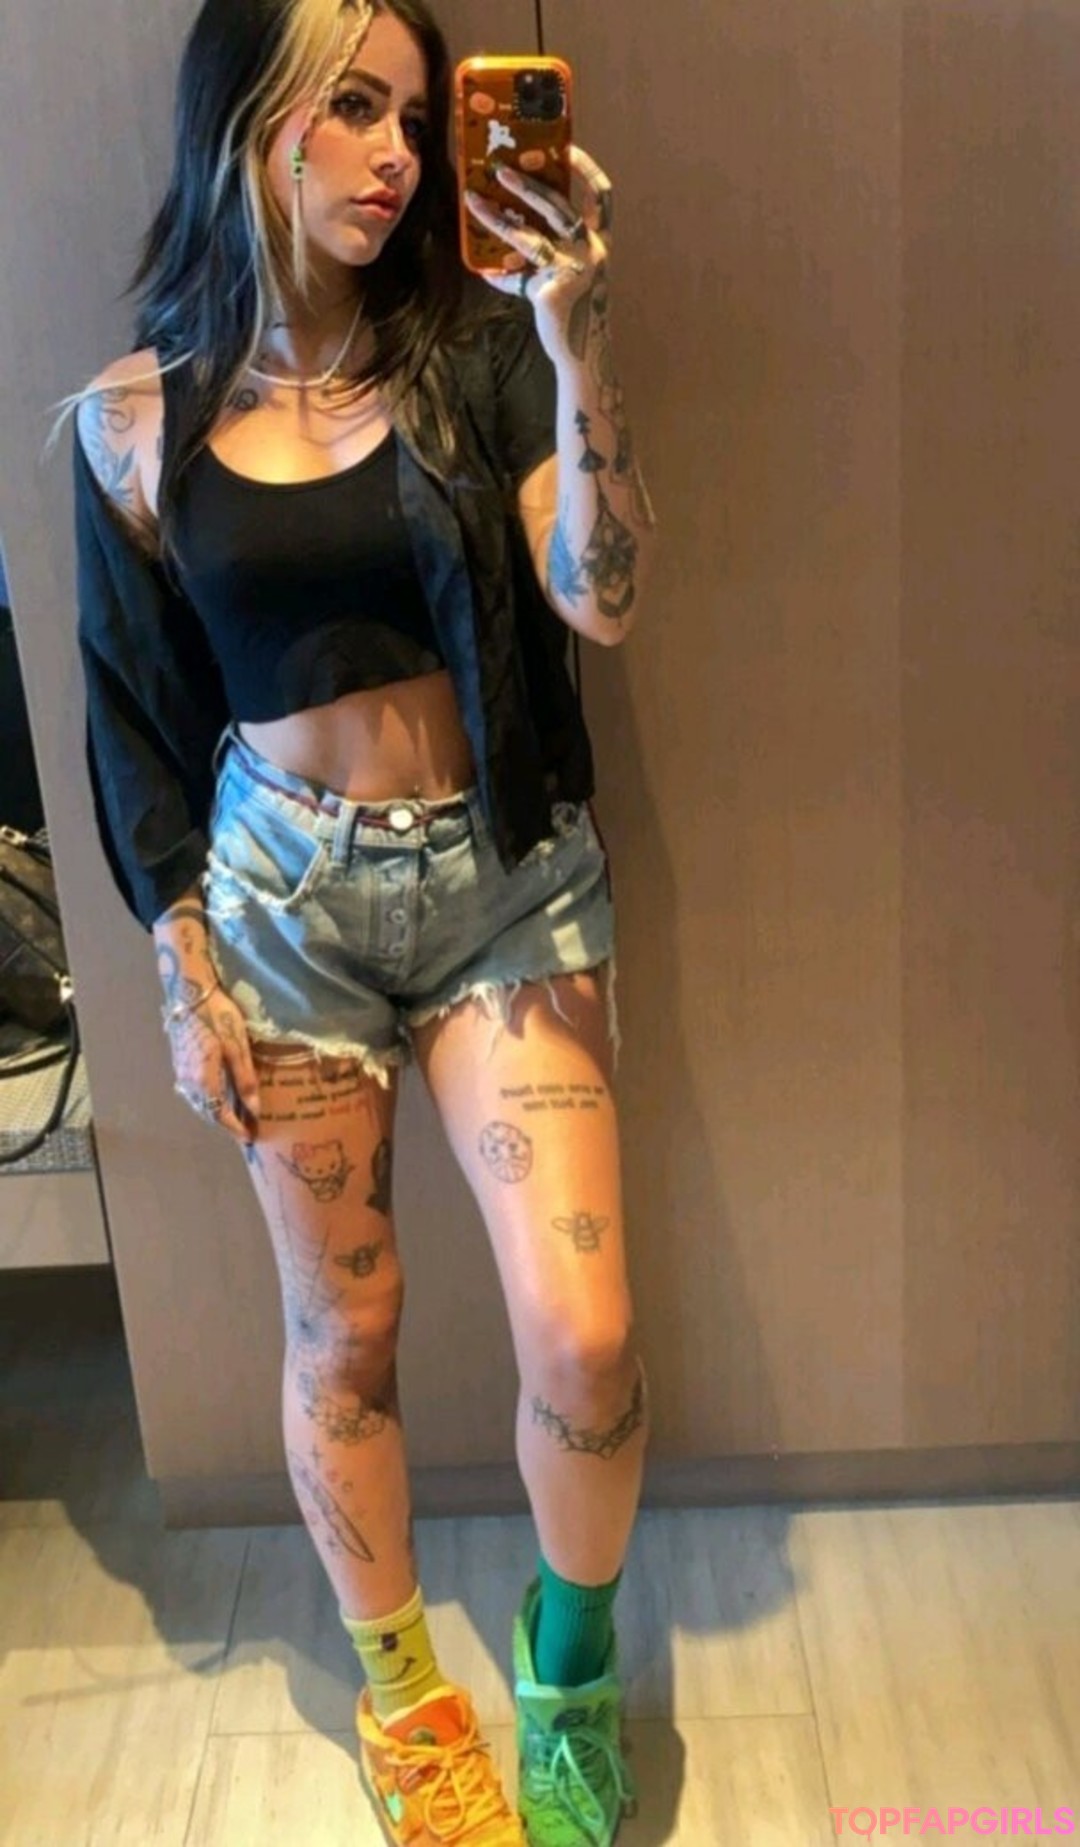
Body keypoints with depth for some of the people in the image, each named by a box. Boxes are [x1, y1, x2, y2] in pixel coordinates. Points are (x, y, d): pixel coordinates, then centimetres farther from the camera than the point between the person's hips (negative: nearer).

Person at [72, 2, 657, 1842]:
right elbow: (133, 716, 4)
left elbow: (600, 600, -15)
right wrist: (182, 967, 1)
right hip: (284, 897, 0)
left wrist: (577, 344, -26)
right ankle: (400, 1686, 36)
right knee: (344, 1334, 10)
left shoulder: (474, 350, -3)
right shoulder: (135, 422, -2)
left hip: (504, 880, 0)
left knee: (583, 1334, -6)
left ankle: (571, 1653, 26)